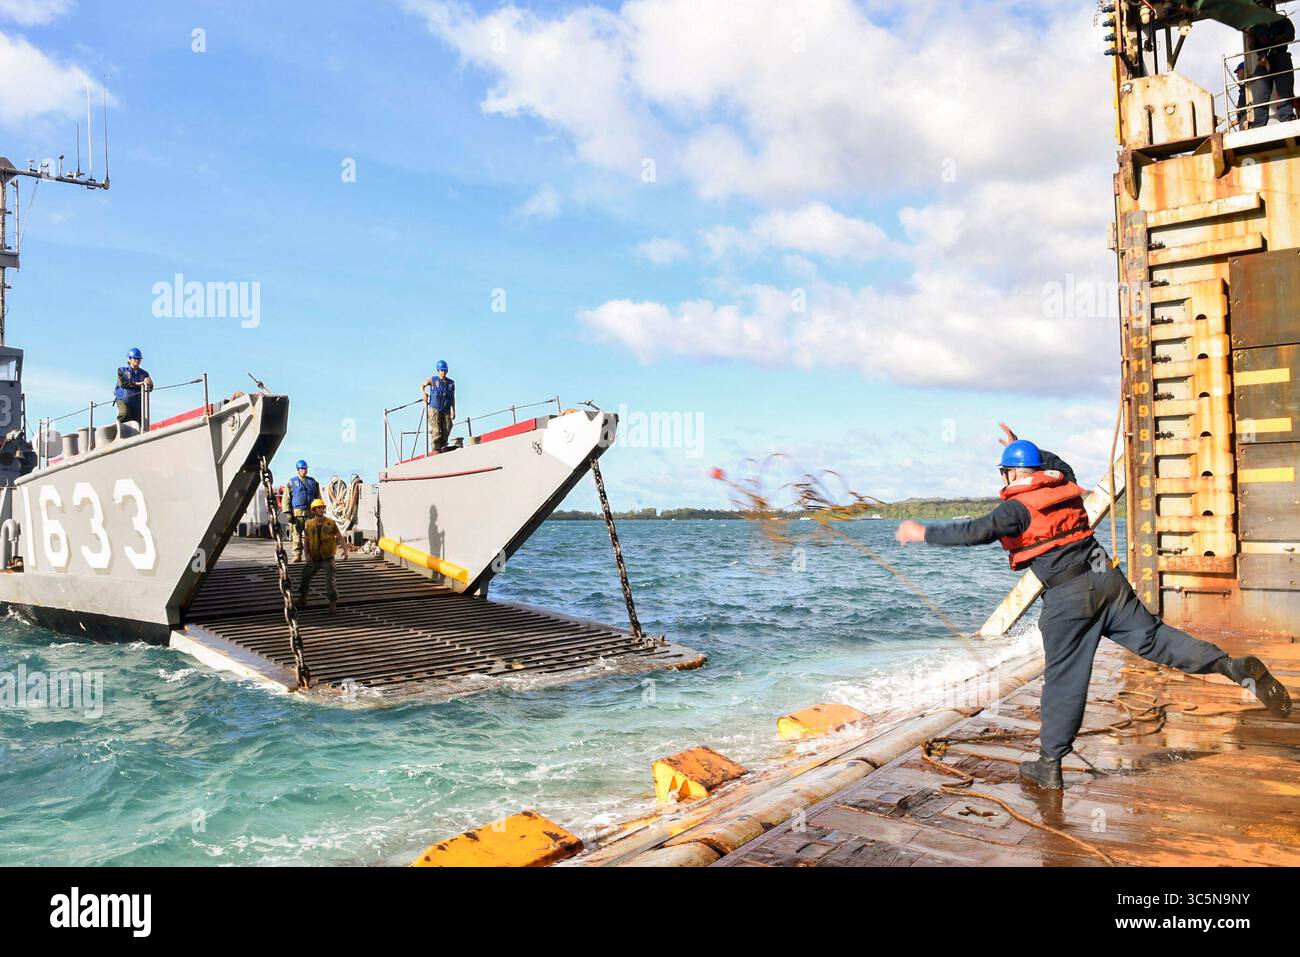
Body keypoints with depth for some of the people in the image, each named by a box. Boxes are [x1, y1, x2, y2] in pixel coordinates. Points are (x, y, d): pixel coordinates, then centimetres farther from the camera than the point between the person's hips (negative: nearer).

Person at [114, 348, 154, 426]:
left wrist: (149, 384, -26)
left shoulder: (144, 374, 14)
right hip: (123, 400, -3)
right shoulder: (122, 370, 9)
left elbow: (149, 389, -2)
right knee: (125, 414, -31)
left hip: (138, 403, 3)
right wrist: (138, 384, -16)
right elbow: (122, 383, -9)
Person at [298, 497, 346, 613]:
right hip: (314, 559, 3)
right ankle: (302, 598, 36)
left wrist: (345, 550, -16)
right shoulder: (309, 524, -1)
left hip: (327, 559, -3)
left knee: (330, 581, -10)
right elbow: (306, 540, 6)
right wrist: (307, 554, -6)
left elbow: (339, 537, -4)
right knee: (305, 577, 13)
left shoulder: (330, 523, -6)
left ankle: (333, 603, 0)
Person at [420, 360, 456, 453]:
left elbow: (453, 398, 13)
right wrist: (423, 393, -2)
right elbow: (422, 385, 19)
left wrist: (453, 411, 6)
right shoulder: (433, 380, 2)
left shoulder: (451, 383, 8)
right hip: (435, 410, -3)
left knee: (446, 431, -3)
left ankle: (442, 448, 8)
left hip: (446, 411, 3)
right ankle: (435, 451, -11)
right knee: (436, 432, -11)